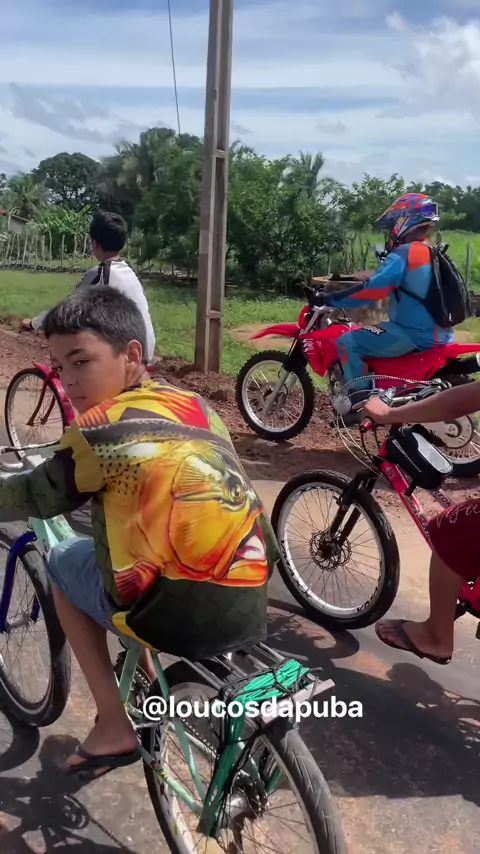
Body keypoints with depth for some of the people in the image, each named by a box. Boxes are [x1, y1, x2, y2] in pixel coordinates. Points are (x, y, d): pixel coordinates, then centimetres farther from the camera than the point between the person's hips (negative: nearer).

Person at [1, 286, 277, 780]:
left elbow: (40, 497, 6)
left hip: (178, 617, -6)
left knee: (64, 560, 21)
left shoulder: (102, 427, -8)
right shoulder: (197, 407, 10)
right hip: (251, 611, 7)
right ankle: (151, 680, 42)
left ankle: (114, 727, 19)